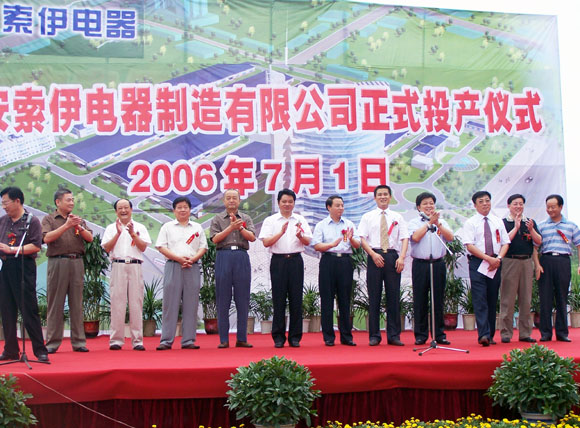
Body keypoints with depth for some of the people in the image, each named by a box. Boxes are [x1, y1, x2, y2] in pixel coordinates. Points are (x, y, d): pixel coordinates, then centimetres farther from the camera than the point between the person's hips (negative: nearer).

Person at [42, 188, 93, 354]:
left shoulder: (78, 220, 19)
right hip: (57, 262, -3)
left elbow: (90, 238, 9)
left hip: (77, 262, 3)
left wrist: (79, 227, -9)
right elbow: (47, 238, -8)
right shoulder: (49, 219, 8)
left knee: (77, 303, 2)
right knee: (56, 303, -2)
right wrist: (66, 225, -15)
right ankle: (52, 343, 1)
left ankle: (78, 342, 5)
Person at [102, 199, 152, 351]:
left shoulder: (140, 228, 14)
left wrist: (133, 234, -7)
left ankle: (137, 340, 1)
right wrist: (118, 233, -7)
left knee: (136, 303, -2)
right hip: (118, 266, 0)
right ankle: (116, 340, 1)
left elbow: (143, 247, 3)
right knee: (117, 302, -3)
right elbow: (107, 248, 1)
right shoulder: (111, 228, 13)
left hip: (135, 266, 0)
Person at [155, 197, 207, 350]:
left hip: (192, 267, 2)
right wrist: (179, 258, -12)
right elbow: (161, 247, 1)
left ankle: (188, 340, 5)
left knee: (191, 304, 1)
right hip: (173, 267, -2)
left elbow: (203, 247, 12)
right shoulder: (167, 227, 10)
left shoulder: (197, 228, 16)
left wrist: (193, 258, -8)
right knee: (170, 303, -4)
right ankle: (166, 340, -1)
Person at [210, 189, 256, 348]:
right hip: (224, 256, -1)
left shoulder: (246, 218, 15)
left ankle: (242, 338, 7)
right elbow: (215, 238, -2)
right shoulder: (217, 219, 12)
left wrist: (240, 227, -10)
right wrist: (231, 227, -9)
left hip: (242, 257, 1)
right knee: (223, 300, -1)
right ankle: (223, 339, 3)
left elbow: (252, 237, 3)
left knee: (242, 299, 1)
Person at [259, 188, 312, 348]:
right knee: (279, 299, 0)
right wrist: (281, 233, -17)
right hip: (278, 261, -2)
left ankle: (295, 337, 9)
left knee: (296, 299, 2)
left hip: (295, 260, 2)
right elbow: (266, 242, -4)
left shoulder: (300, 220, 12)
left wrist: (300, 236, -16)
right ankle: (278, 337, 7)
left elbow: (308, 242, 5)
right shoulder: (270, 221, 6)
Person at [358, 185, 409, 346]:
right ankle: (374, 336, 6)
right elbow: (362, 239, 2)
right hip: (374, 256, -1)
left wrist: (402, 257, -9)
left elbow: (404, 238, 6)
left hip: (393, 256, 1)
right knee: (374, 297, 0)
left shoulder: (397, 217, 13)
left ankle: (394, 335, 7)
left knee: (394, 296, 1)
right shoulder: (368, 217, 9)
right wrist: (374, 254, -12)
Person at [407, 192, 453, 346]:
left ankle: (439, 334, 11)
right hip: (420, 264, -2)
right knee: (420, 300, 1)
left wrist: (438, 223, -12)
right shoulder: (414, 222, 6)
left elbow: (450, 237, -2)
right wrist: (429, 222, -11)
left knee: (438, 300, 4)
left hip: (438, 264, 2)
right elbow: (415, 237, -13)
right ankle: (420, 335, 8)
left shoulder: (442, 222, 13)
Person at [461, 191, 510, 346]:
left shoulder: (498, 221, 14)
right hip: (477, 263, -4)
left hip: (496, 263, 4)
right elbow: (470, 246, -7)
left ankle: (490, 335, 11)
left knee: (492, 300, 6)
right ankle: (483, 335, -18)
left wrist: (498, 258, -8)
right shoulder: (470, 223, 2)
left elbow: (505, 243, 11)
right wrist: (488, 258, -15)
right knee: (480, 300, -11)